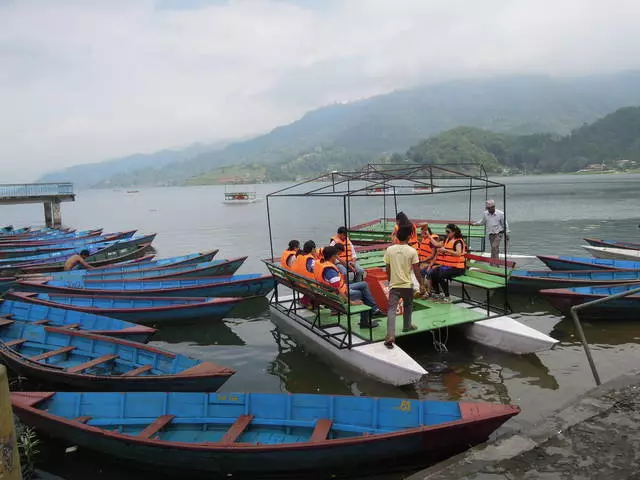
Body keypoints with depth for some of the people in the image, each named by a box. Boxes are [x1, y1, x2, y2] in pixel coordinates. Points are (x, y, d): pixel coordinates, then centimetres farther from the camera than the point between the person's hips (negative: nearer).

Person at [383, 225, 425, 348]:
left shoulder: (389, 249, -3)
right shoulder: (412, 251, -9)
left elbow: (387, 269, 4)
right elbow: (416, 270, -7)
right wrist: (421, 284, 5)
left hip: (394, 285, 1)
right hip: (407, 284, 0)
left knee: (391, 310, -4)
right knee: (408, 306, 26)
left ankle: (390, 336, -15)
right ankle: (407, 326, 42)